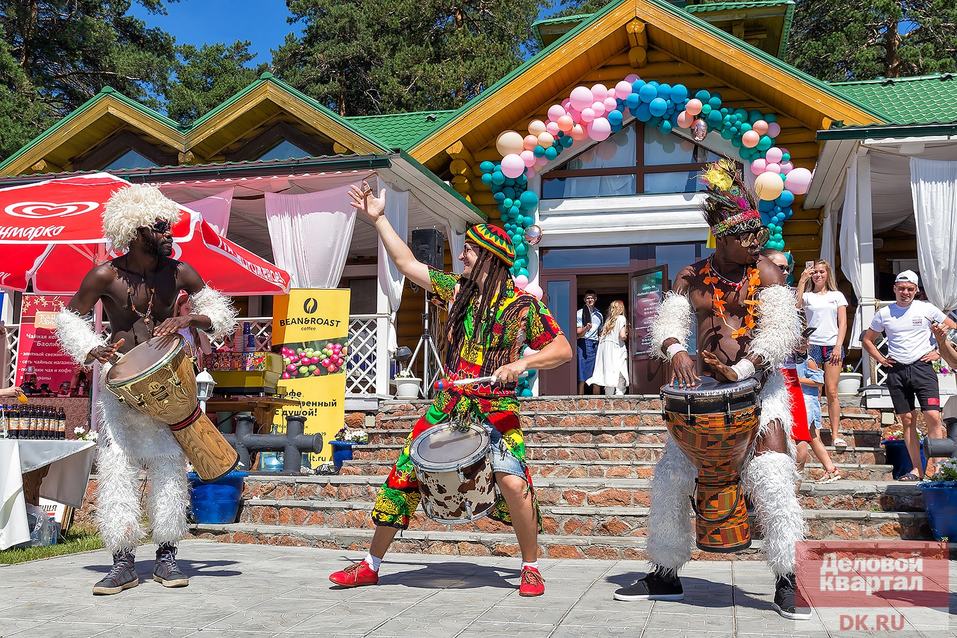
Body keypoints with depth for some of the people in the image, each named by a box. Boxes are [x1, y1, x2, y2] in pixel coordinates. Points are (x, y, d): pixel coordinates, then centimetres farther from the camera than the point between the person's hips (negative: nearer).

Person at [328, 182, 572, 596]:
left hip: (497, 411, -4)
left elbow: (562, 349, -4)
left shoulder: (522, 306, -6)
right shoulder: (457, 290, 8)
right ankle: (371, 565, 18)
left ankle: (531, 567, 1)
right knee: (402, 475, 3)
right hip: (447, 406, 5)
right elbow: (407, 264, 14)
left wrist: (523, 362, -20)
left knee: (512, 483, -23)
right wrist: (378, 219, 13)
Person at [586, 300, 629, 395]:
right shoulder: (621, 318, -2)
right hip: (616, 349, -6)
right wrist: (626, 335, 9)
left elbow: (602, 336, 12)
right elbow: (622, 335, -12)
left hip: (605, 349, 6)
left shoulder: (608, 320, 16)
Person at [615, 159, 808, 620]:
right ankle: (665, 575, 19)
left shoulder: (766, 273, -5)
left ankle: (787, 581, -1)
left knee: (772, 478, -17)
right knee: (670, 477, 4)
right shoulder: (692, 277, 5)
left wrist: (741, 371, -28)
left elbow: (781, 331, -15)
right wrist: (676, 351, -22)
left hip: (759, 386, -4)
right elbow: (667, 321, 1)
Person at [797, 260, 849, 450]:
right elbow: (796, 305, -13)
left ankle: (835, 434, 0)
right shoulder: (807, 296, 10)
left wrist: (838, 346, -4)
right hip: (812, 346, 0)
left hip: (832, 346, 1)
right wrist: (802, 281, -11)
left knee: (832, 392, -2)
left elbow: (843, 323, 8)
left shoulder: (837, 296, 13)